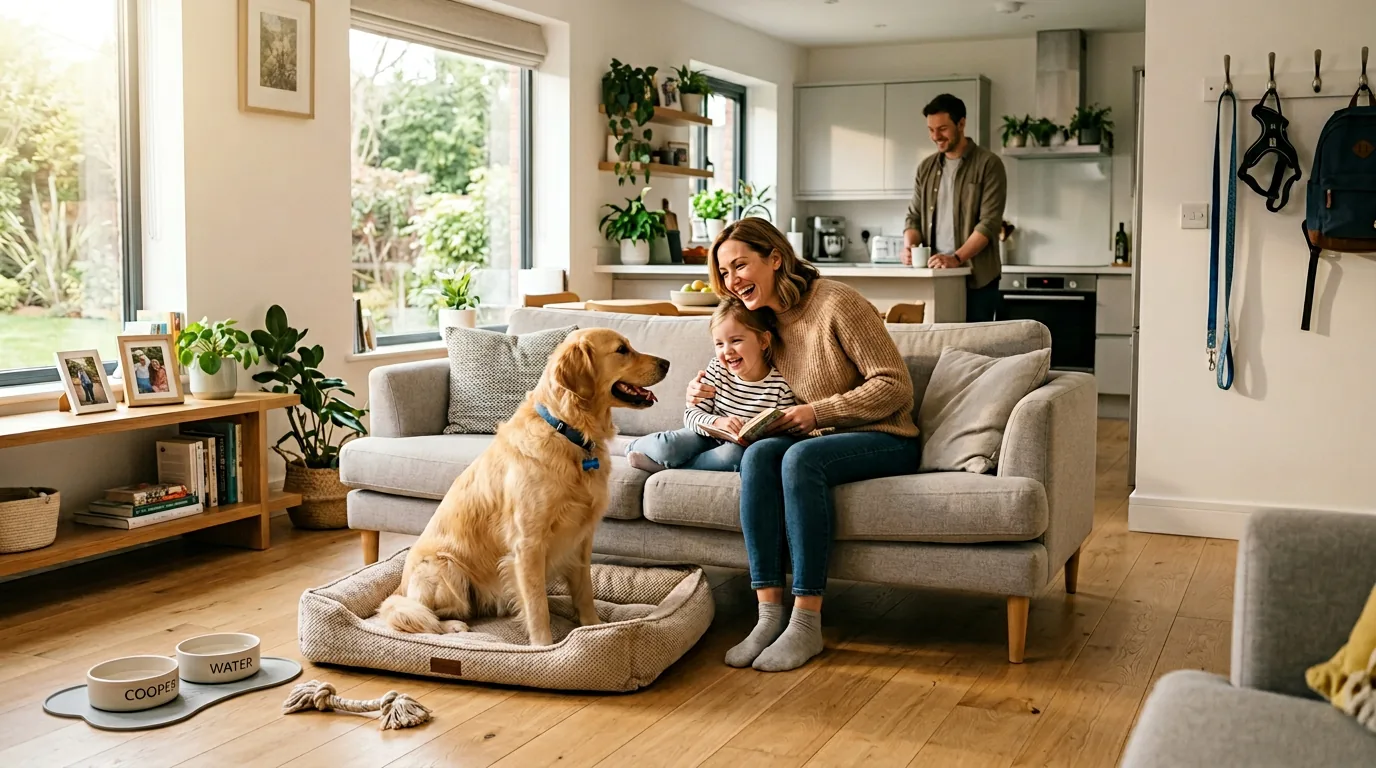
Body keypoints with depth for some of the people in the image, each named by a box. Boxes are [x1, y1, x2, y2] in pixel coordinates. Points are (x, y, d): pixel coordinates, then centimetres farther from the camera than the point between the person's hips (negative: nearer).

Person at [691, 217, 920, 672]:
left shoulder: (836, 303, -12)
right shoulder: (762, 321, 11)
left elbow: (895, 386, -15)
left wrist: (818, 412, -18)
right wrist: (709, 395, 6)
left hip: (883, 439, -6)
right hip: (816, 440, 6)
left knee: (800, 456, -35)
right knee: (758, 454, -27)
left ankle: (807, 624, -32)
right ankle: (769, 616, -30)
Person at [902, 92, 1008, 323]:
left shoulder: (988, 164, -4)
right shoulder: (926, 168, 13)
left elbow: (989, 223, -12)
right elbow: (914, 216, 16)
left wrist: (956, 258, -22)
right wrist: (909, 245, -6)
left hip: (976, 278, -4)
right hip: (935, 275, 5)